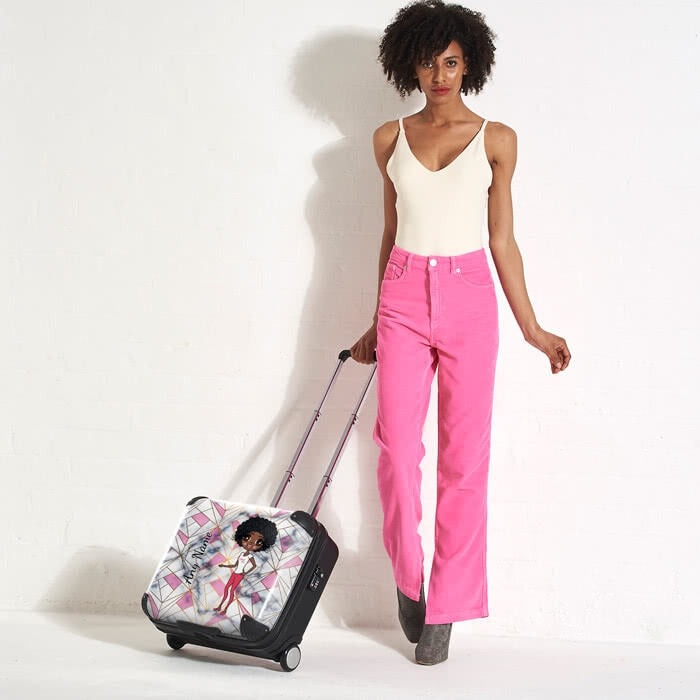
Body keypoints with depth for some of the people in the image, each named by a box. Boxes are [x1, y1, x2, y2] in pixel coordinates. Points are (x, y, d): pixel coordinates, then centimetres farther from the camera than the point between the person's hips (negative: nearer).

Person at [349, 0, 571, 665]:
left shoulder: (495, 139, 4)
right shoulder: (391, 138, 10)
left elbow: (502, 240, 7)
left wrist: (531, 328, 4)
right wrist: (377, 323, 19)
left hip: (469, 297, -1)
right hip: (404, 294, 1)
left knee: (464, 456, -2)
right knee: (398, 448, -7)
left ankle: (445, 608, 7)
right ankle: (408, 577, 16)